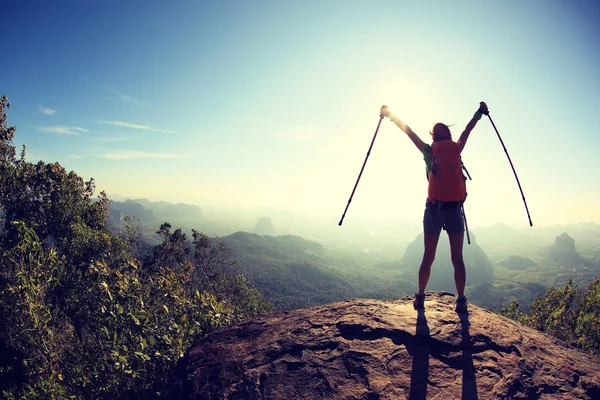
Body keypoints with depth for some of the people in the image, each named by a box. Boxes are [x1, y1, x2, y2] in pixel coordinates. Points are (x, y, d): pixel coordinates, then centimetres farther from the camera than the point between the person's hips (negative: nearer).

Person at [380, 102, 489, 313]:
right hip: (455, 209, 1)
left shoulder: (430, 151, 5)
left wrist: (390, 115, 21)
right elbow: (467, 130, 26)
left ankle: (420, 297, 10)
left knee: (428, 257, 5)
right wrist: (480, 112, 44)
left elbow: (409, 131, 12)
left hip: (435, 209, -1)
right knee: (457, 258, 3)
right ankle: (461, 301, 4)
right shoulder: (456, 149, 10)